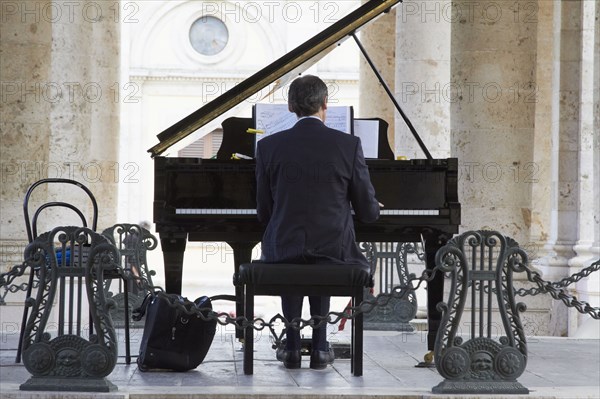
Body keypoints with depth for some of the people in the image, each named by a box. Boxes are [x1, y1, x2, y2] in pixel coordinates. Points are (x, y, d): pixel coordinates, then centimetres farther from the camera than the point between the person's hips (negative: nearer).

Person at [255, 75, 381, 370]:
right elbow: (368, 211, 1)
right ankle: (319, 347, 26)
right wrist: (373, 209, 26)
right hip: (334, 248, 0)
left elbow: (264, 212, 4)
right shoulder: (349, 145, -6)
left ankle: (293, 346, 27)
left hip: (283, 247, 0)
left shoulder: (269, 147, -3)